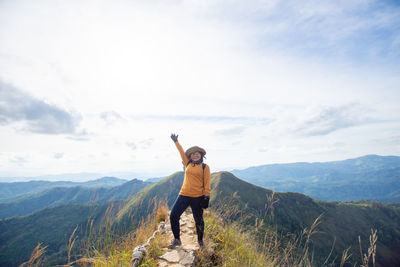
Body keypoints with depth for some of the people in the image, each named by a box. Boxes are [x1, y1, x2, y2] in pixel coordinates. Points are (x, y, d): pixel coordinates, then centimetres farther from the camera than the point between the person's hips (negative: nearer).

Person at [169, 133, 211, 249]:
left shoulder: (205, 167, -1)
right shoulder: (188, 164, 10)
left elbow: (207, 183, -4)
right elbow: (182, 152, 8)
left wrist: (206, 197, -9)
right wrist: (176, 141, 7)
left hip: (198, 197, -3)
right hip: (184, 195, 4)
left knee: (199, 220, 9)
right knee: (173, 216, -1)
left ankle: (200, 241, 34)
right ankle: (177, 239, 20)